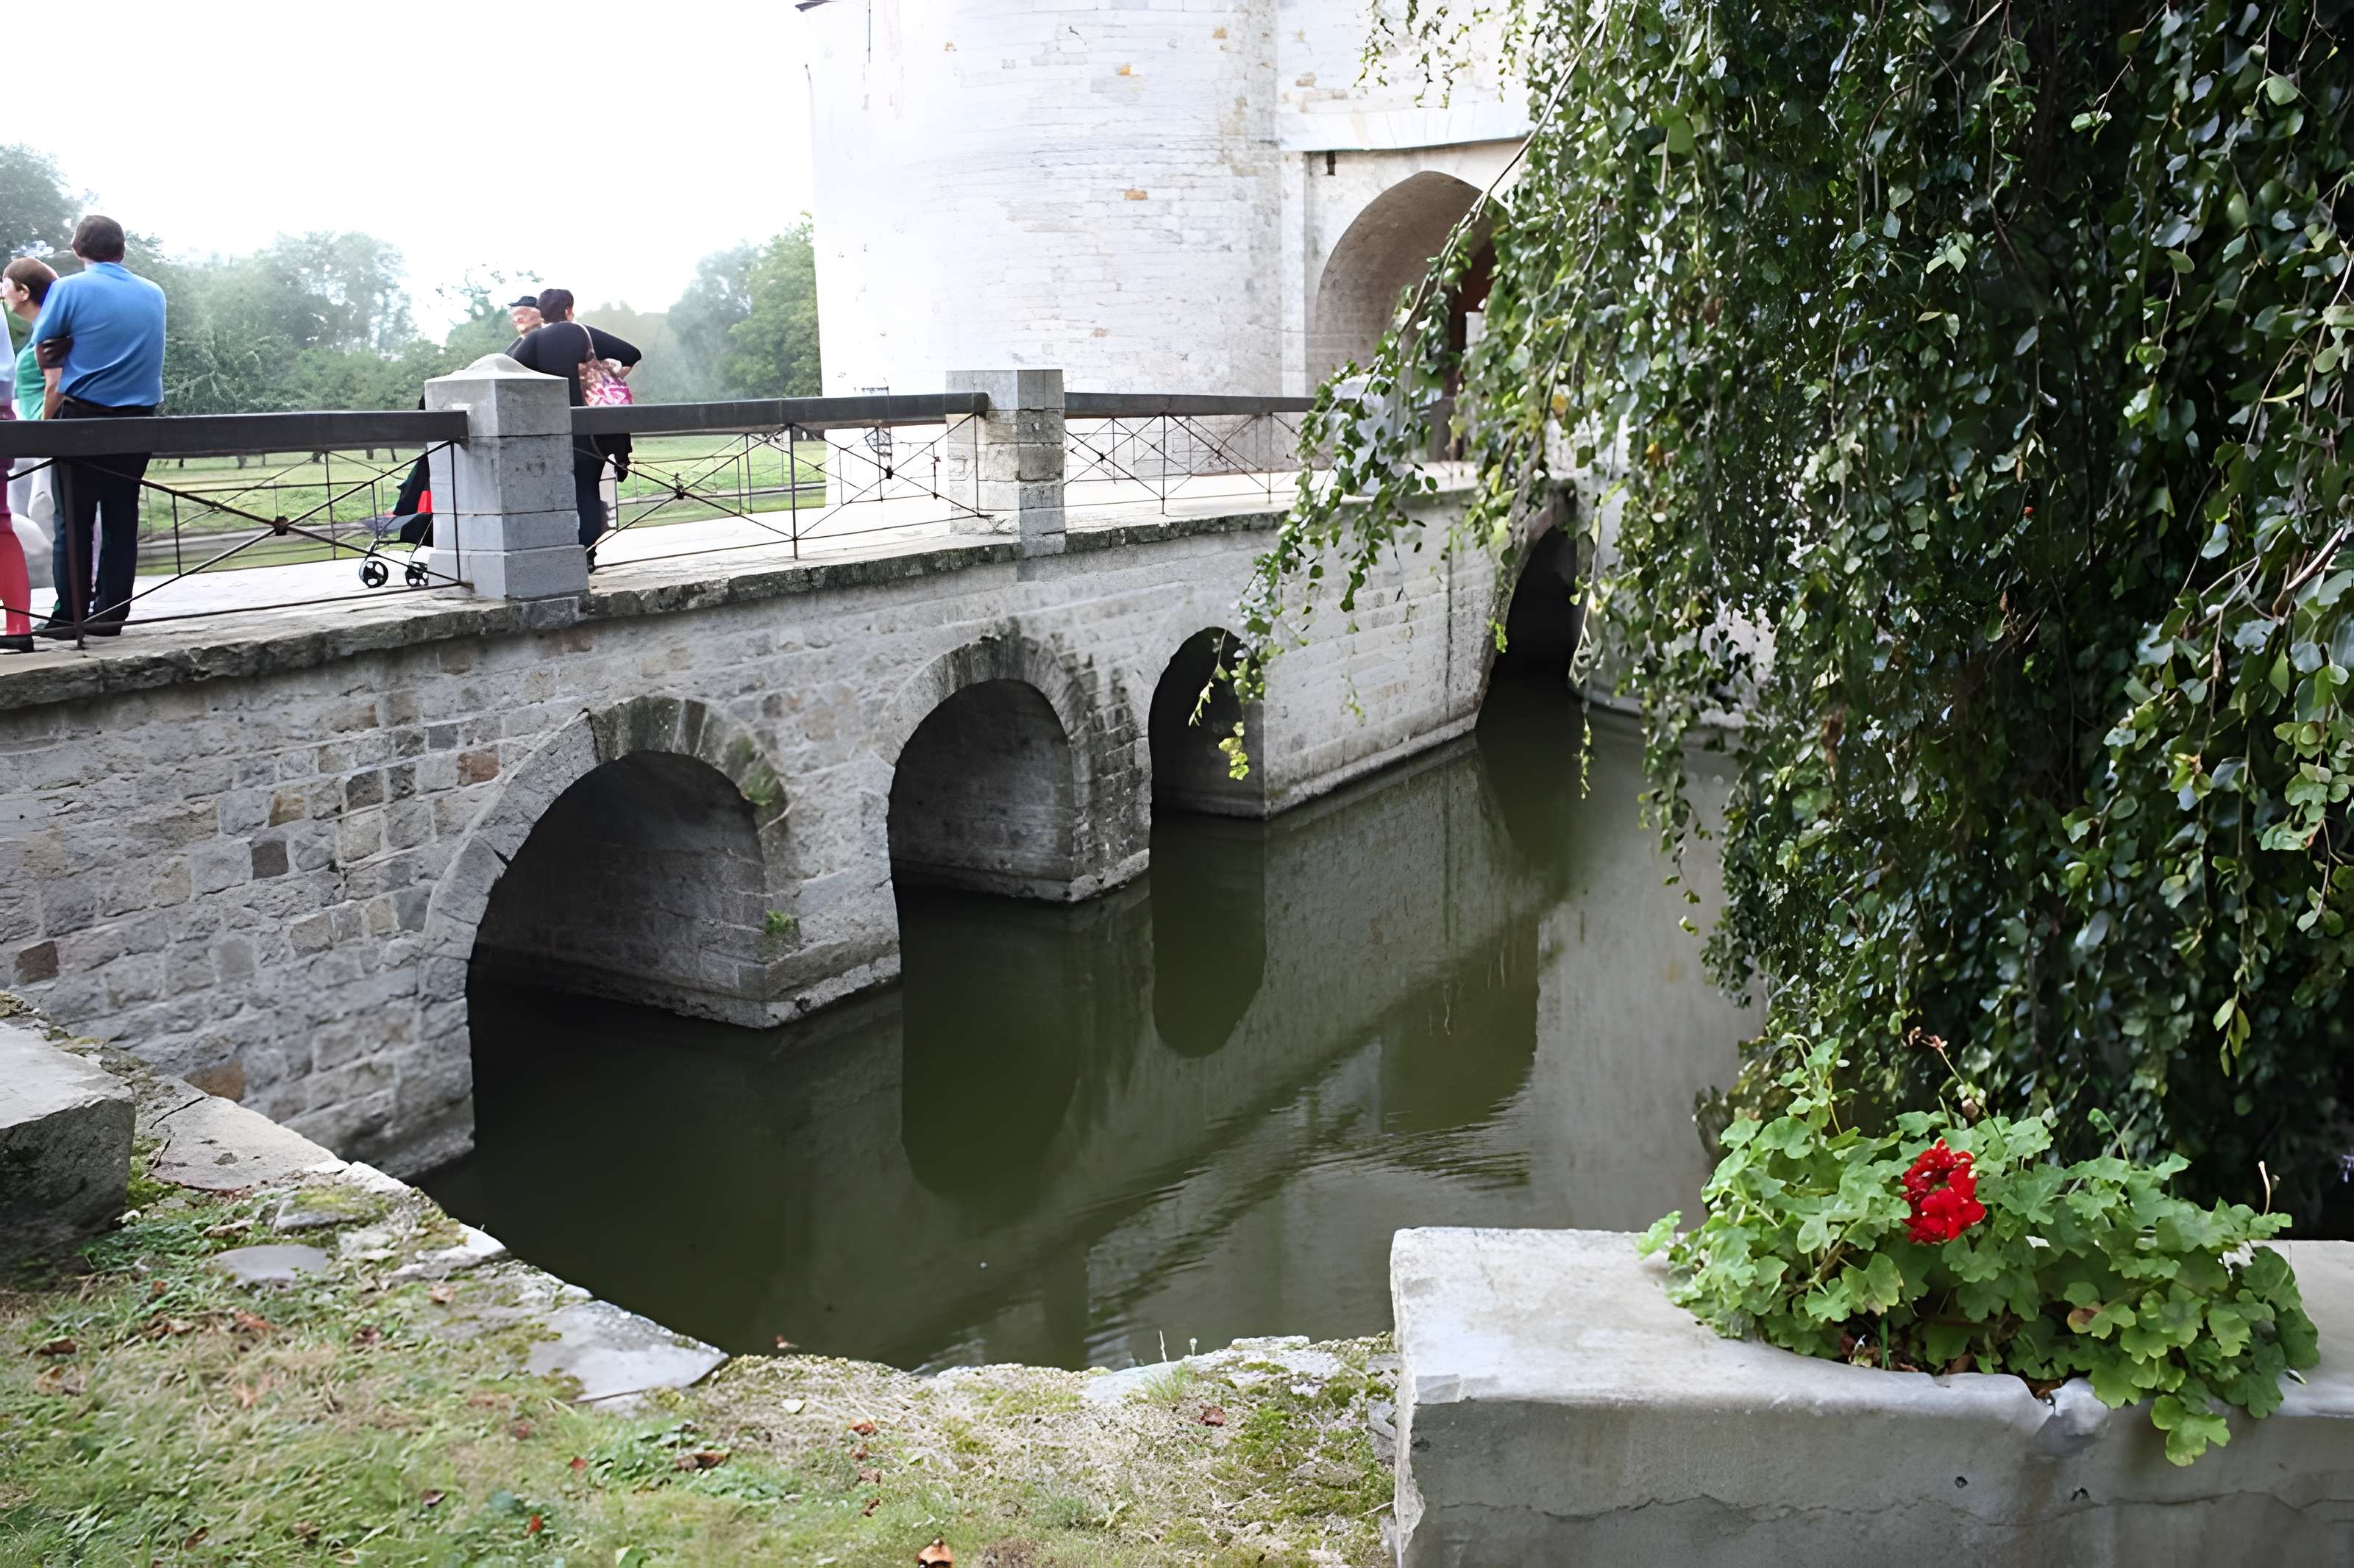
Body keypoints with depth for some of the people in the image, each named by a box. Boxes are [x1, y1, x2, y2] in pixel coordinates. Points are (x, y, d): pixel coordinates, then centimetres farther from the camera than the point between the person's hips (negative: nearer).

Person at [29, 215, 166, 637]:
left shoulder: (68, 289, -6)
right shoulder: (154, 294, 7)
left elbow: (45, 355, -1)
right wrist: (81, 347, 12)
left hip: (83, 419, -3)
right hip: (137, 420, 4)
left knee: (74, 522, 2)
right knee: (121, 519, 7)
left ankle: (69, 616, 4)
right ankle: (111, 613, 8)